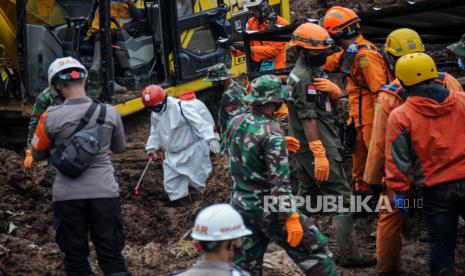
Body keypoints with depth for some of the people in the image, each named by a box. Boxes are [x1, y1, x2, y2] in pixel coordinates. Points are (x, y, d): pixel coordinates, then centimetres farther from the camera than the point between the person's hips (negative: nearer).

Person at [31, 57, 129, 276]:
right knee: (111, 257, 9)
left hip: (68, 195, -1)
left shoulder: (51, 117, -11)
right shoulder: (110, 113, -4)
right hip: (105, 192, 2)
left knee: (76, 257, 10)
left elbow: (37, 155, 4)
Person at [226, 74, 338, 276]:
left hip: (240, 205, 7)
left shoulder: (235, 123, 1)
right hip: (268, 208, -7)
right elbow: (279, 182, -24)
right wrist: (291, 218, -22)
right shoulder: (271, 132, -21)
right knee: (315, 250, 5)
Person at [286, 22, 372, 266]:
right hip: (317, 145, -10)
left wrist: (332, 88, -12)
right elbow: (308, 118, -22)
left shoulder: (313, 71, 13)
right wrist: (320, 154, -26)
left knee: (308, 193, 17)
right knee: (341, 197, -9)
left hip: (305, 146, 10)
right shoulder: (303, 78, -17)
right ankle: (348, 253, -9)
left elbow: (337, 97, 12)